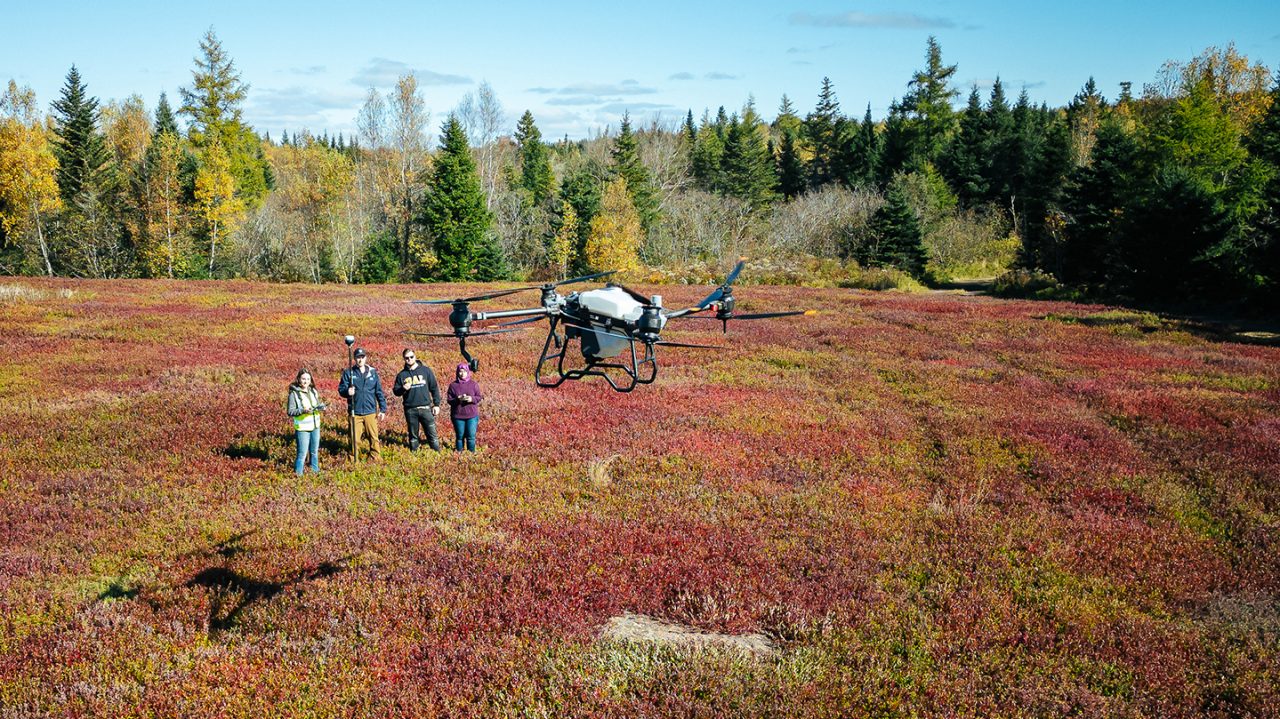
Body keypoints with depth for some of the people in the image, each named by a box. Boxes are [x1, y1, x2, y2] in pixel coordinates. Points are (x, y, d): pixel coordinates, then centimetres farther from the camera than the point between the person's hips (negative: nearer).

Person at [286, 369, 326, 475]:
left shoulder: (313, 391, 7)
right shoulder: (294, 393, -11)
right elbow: (290, 411, -13)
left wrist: (321, 406, -5)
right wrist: (303, 410, -27)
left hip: (315, 426, 6)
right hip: (302, 428, -6)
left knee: (314, 452, 18)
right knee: (302, 454, -7)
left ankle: (315, 471, 31)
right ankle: (297, 474, 2)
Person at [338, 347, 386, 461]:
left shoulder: (373, 373, 8)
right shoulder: (349, 373, 3)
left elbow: (379, 392, 10)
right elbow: (341, 389, 1)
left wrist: (383, 409, 6)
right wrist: (347, 391, -22)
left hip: (370, 412, 1)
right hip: (355, 412, -1)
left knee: (374, 437, 2)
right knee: (355, 439, 0)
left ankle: (375, 458, 11)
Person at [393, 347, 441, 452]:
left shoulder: (425, 370, 5)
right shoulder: (402, 374, 7)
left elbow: (434, 388, 7)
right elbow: (395, 391, 10)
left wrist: (436, 404, 2)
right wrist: (403, 389, -13)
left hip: (425, 408, -1)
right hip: (410, 410, 1)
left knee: (432, 434, -2)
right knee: (413, 435, 9)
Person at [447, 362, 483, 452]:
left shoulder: (473, 384, 4)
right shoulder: (453, 385, 2)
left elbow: (479, 397, 4)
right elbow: (449, 400, 1)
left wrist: (472, 399, -17)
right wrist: (458, 399, -19)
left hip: (472, 415, 0)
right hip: (458, 415, 0)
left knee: (471, 436, 0)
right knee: (460, 436, 8)